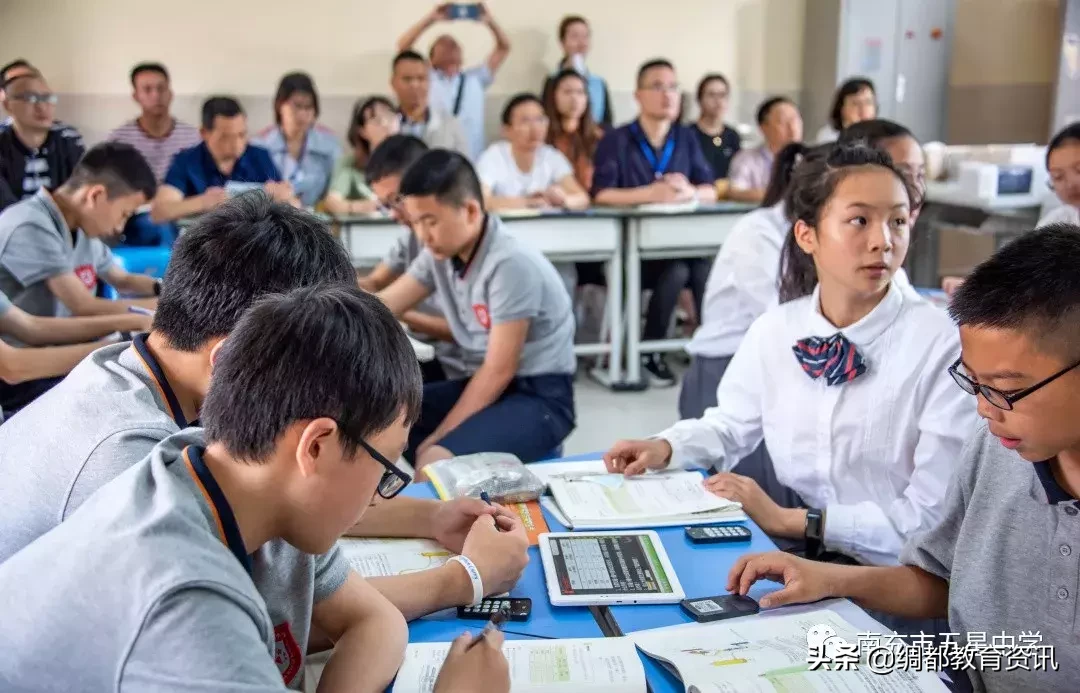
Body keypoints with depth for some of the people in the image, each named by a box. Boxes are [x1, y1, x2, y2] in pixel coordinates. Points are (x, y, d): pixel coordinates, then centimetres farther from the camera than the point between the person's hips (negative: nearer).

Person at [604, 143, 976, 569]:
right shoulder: (774, 329, 1)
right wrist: (666, 448, -1)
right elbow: (732, 424, 19)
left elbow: (935, 518, -15)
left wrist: (789, 519, -18)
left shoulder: (941, 345, -14)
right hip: (795, 558, 5)